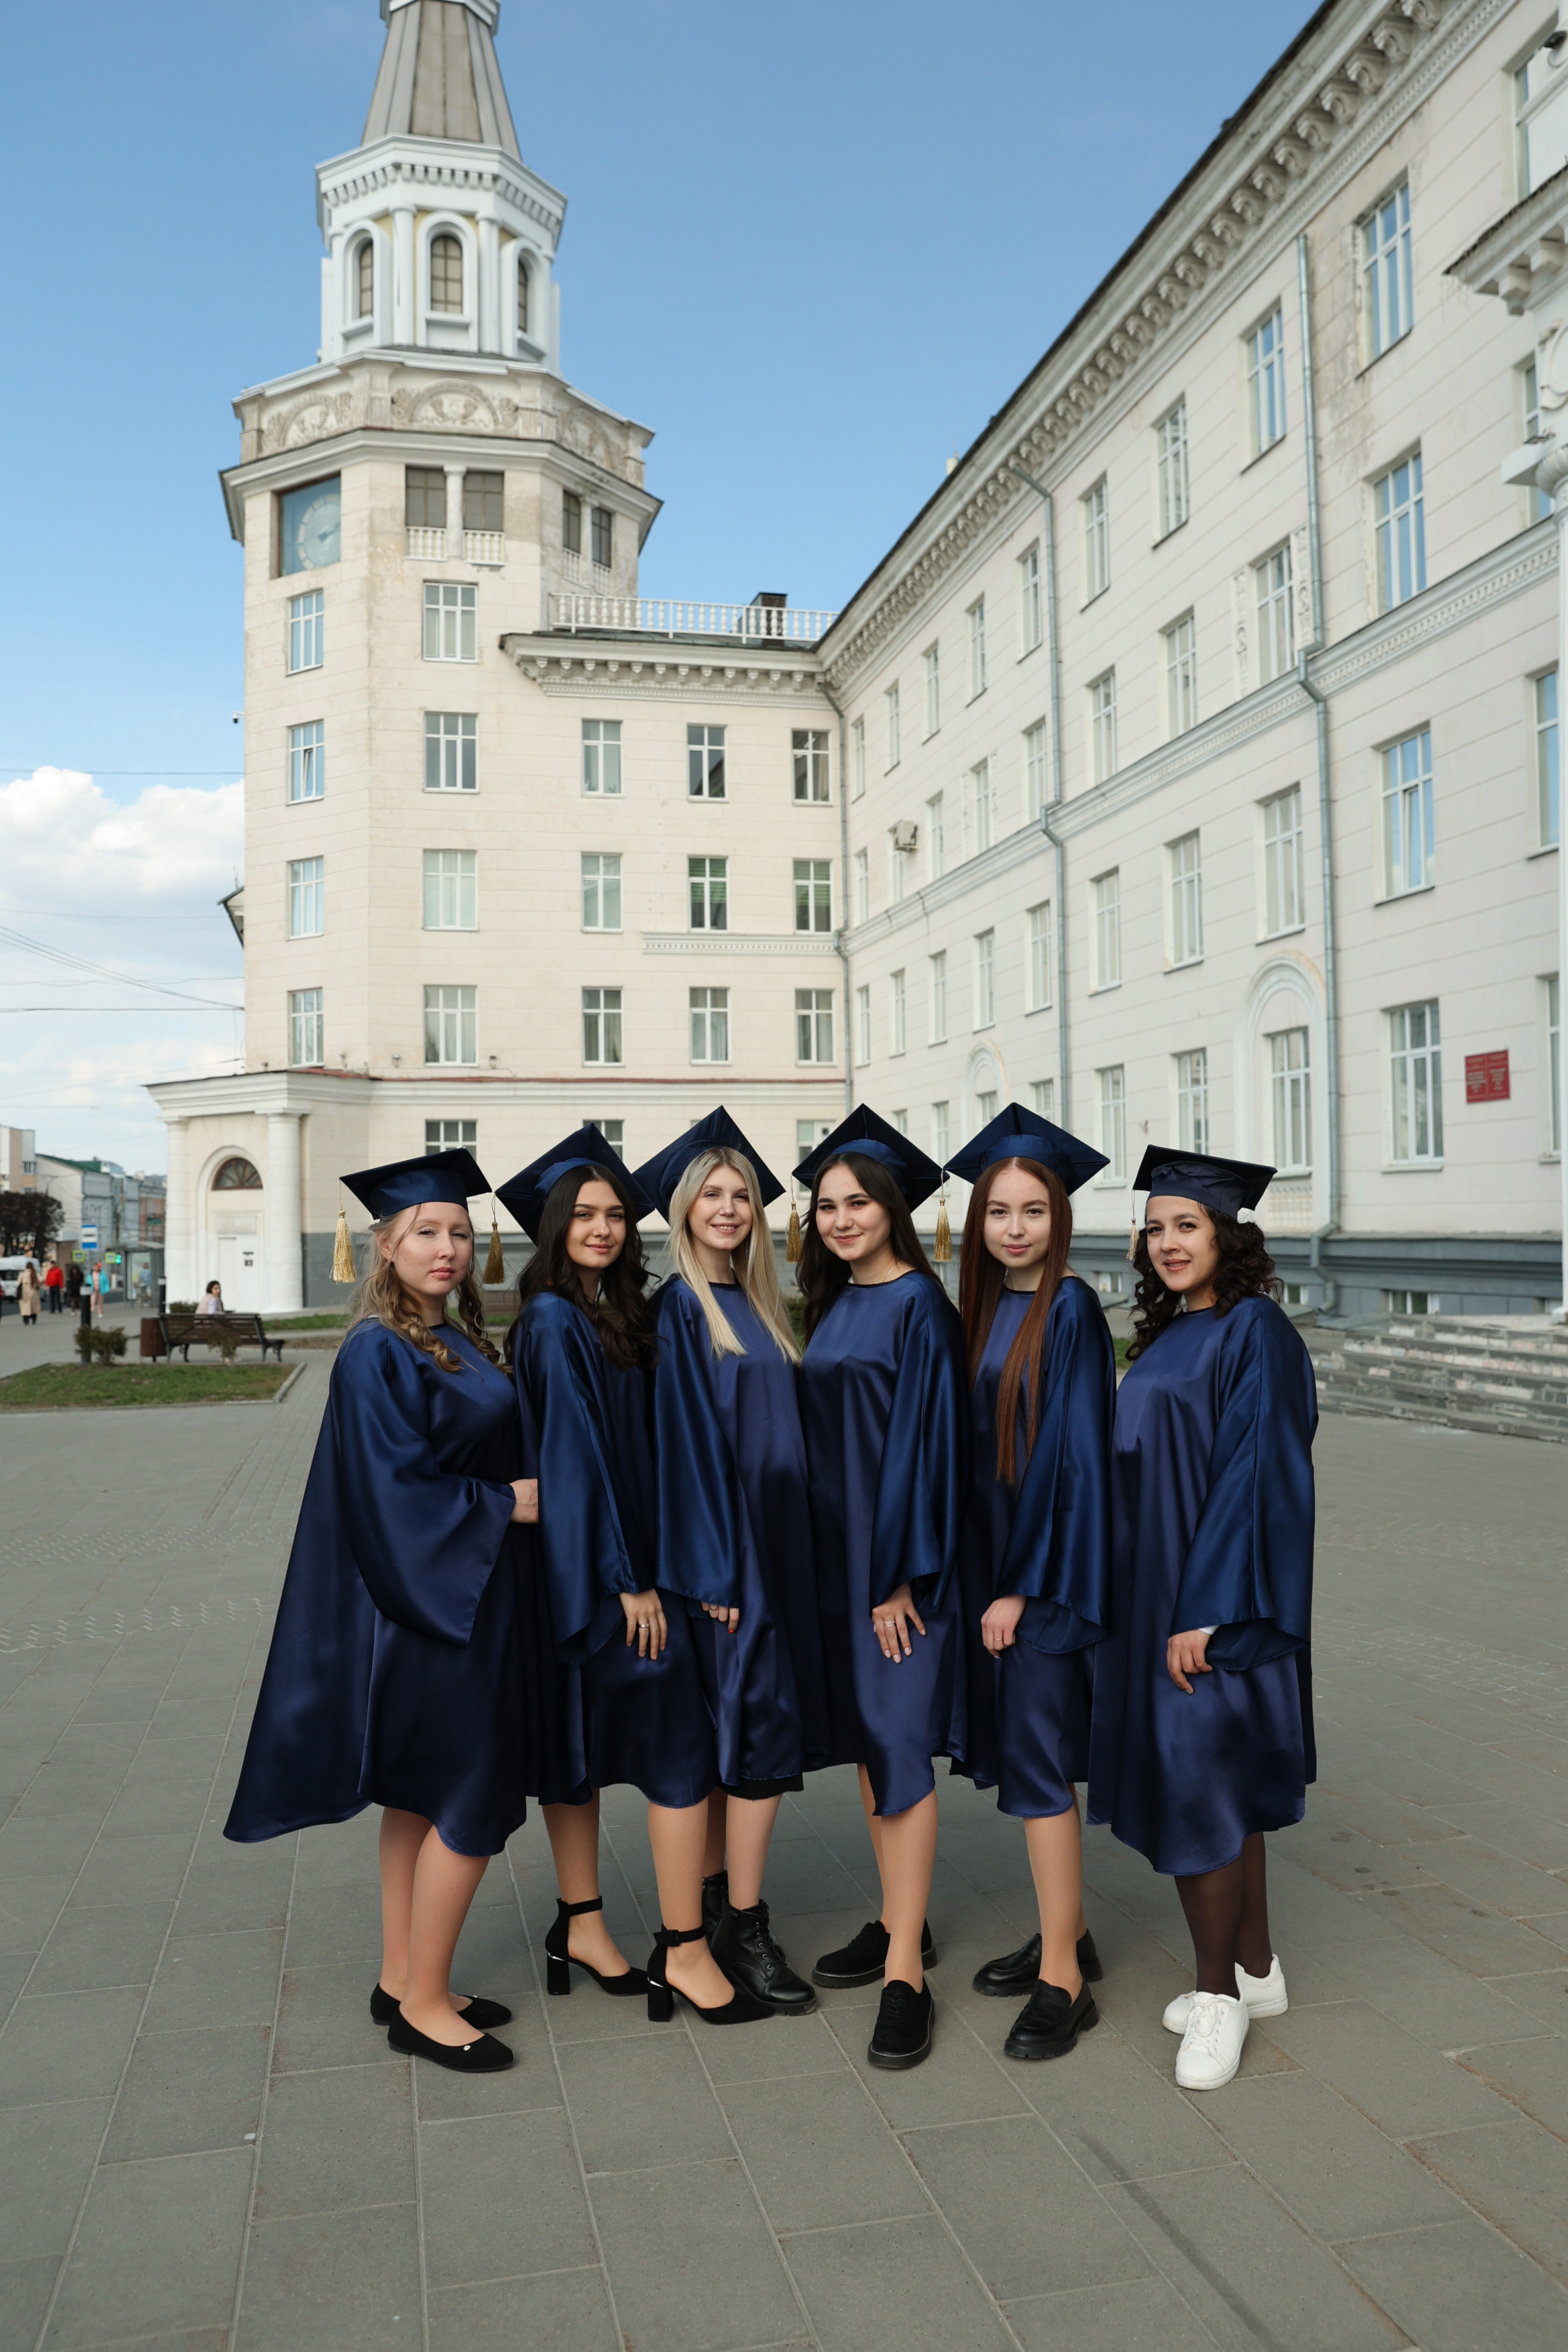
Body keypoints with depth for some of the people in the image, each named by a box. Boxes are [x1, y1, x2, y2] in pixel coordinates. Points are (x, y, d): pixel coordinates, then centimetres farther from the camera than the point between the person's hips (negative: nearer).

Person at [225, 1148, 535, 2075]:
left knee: (420, 1797, 17)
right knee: (474, 1803, -2)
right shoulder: (379, 1354, -17)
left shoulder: (459, 1342, 9)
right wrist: (504, 1505, -16)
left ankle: (404, 1978, 29)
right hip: (427, 1600, -9)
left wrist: (515, 1497, 3)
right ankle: (424, 2004, 13)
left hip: (467, 1594, 9)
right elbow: (393, 1489, -22)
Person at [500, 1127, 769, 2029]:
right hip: (596, 1567, -9)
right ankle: (683, 1950, 1)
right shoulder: (555, 1322, -14)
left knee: (585, 1744, 15)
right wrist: (631, 1578, -18)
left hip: (589, 1568, 9)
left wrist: (639, 1566, 10)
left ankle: (578, 1925, 26)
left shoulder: (608, 1318, 12)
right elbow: (573, 1452, -19)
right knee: (680, 1741, -6)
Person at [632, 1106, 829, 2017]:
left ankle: (710, 1905, 24)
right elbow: (681, 1440, -15)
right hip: (723, 1546, -8)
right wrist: (713, 1565, -19)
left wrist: (784, 1557, 13)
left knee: (730, 1735, 13)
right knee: (762, 1723, -5)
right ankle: (743, 1926, 6)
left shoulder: (759, 1307, 13)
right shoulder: (678, 1309, -10)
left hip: (775, 1542, 8)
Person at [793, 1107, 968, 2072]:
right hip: (837, 1554, 8)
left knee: (901, 1747, -5)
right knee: (866, 1738, 14)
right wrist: (829, 1562, 12)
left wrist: (901, 1574, -19)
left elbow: (925, 1439, -17)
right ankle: (901, 1923, 28)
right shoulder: (832, 1305, 11)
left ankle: (907, 1973, 1)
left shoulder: (918, 1304, -12)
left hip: (898, 1556, -8)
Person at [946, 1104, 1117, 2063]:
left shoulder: (1070, 1309, -13)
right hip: (994, 1560, 8)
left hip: (1046, 1567, -8)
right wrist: (985, 1577, 10)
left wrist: (1023, 1584, -17)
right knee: (1025, 1751, 15)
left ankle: (1063, 1981, 7)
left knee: (1036, 1758, -4)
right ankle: (1068, 1933, 30)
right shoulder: (985, 1308, 9)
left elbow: (1073, 1451, -17)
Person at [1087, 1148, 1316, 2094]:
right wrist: (1151, 1604, 15)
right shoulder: (1168, 1335, 11)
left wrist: (1205, 1611, -22)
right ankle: (1256, 1971, 28)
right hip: (1158, 1591, 8)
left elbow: (1252, 1474, -20)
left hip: (1216, 1601, -8)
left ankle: (1219, 1991, 13)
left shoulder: (1255, 1332, -14)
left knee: (1197, 1786, -4)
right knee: (1223, 1790, 15)